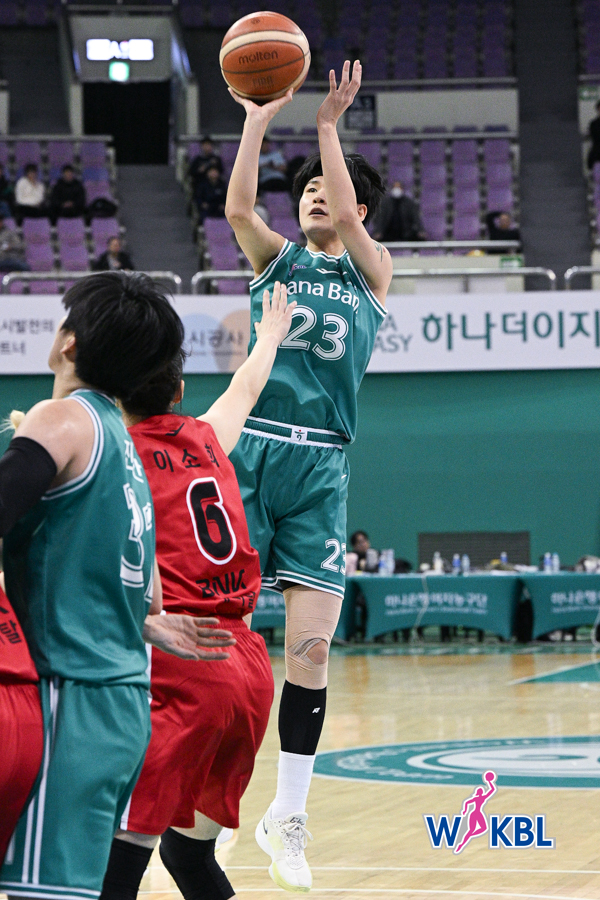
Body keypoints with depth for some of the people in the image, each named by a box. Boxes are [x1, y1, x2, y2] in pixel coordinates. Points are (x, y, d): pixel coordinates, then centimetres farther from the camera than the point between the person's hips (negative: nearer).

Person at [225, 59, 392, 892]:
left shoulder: (372, 272, 12)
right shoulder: (276, 260, 14)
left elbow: (349, 218, -8)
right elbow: (238, 208, -7)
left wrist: (328, 124, -11)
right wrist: (259, 122, -14)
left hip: (320, 465, 0)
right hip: (250, 448, 0)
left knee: (311, 645, -3)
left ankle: (288, 816, 6)